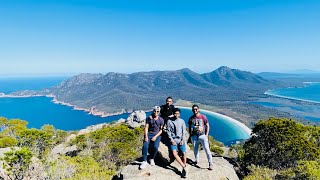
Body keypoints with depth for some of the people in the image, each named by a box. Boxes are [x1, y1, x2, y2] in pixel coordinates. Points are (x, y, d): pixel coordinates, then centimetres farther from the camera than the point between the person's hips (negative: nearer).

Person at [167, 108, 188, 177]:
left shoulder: (182, 121, 6)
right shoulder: (169, 121, 2)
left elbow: (184, 131, 6)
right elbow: (168, 132, 2)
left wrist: (182, 140, -5)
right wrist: (172, 140, -7)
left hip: (181, 140, 1)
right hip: (173, 140, -1)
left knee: (184, 153, -10)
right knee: (174, 153, -20)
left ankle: (183, 169, 8)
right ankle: (184, 167, -11)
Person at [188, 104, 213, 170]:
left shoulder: (203, 117, -5)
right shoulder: (191, 118, 3)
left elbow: (207, 126, 0)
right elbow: (189, 127, 12)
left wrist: (206, 135, -5)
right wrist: (190, 135, 8)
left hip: (202, 135, -3)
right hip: (194, 136, 3)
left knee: (207, 149, -6)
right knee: (195, 149, 14)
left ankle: (210, 164, 0)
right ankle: (197, 160, 34)